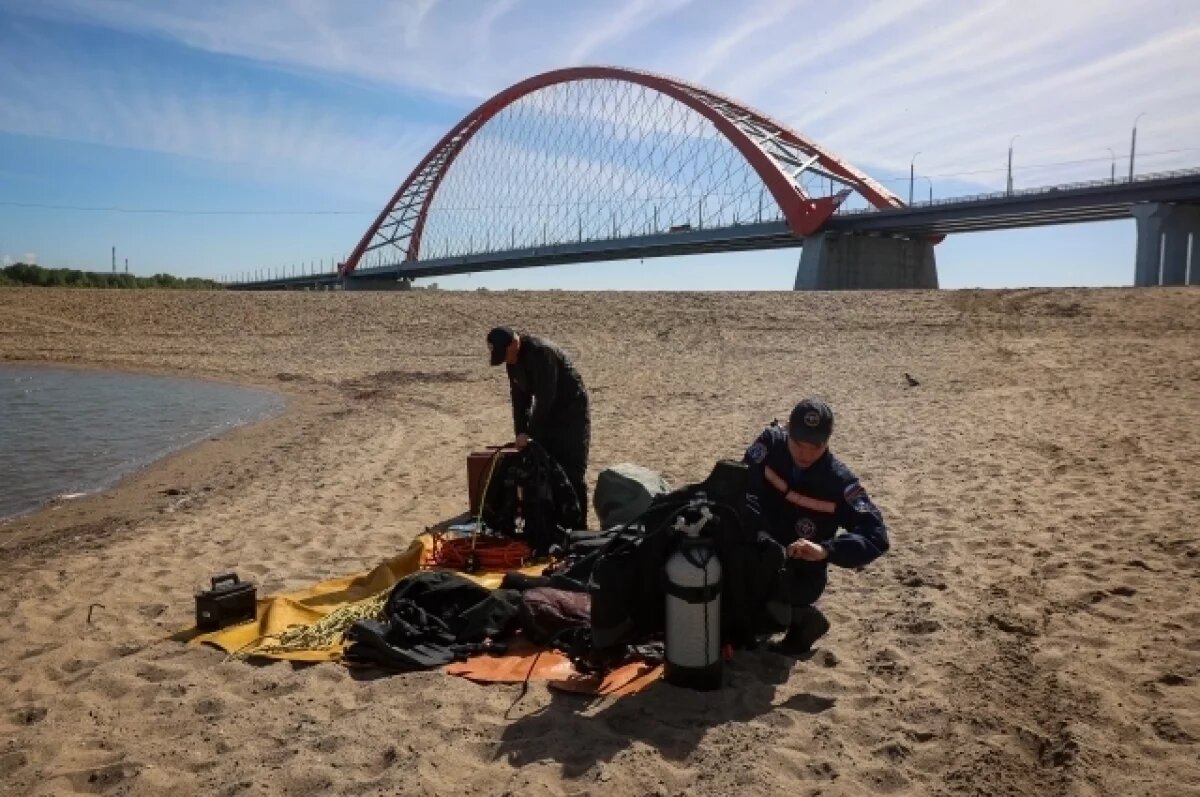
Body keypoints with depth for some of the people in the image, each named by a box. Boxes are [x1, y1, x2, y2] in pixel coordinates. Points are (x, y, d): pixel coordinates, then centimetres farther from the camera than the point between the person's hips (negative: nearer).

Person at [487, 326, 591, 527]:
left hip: (572, 413, -8)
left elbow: (546, 397, -28)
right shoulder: (513, 360, 1)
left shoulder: (541, 352, -26)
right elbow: (520, 396, 4)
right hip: (547, 411, 9)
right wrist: (520, 431, -5)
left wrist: (530, 432, -23)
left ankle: (578, 528, -3)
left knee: (572, 473, -9)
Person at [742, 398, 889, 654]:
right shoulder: (770, 443, -10)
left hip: (800, 575, -4)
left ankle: (801, 617, 4)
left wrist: (825, 550, -39)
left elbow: (876, 537, -23)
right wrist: (762, 536, -35)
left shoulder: (839, 482, -17)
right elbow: (742, 489, -20)